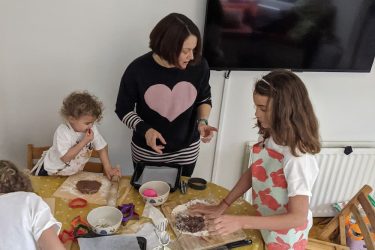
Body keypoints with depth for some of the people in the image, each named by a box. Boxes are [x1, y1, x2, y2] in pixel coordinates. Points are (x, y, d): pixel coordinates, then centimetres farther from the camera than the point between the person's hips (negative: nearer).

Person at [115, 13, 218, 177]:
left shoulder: (199, 66, -17)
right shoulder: (138, 69, -21)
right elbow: (123, 109, -9)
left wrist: (202, 121, -17)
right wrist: (144, 129, -25)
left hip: (186, 151, 2)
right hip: (146, 152, -1)